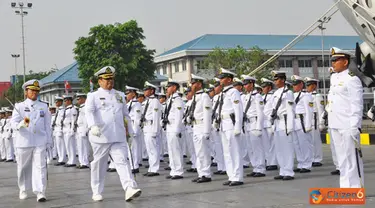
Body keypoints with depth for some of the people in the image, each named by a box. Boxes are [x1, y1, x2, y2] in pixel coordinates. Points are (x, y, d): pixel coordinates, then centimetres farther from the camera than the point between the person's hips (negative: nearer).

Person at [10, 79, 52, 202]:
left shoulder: (44, 107, 11)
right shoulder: (19, 107, 5)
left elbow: (47, 125, 12)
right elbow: (13, 123, -7)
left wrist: (49, 141, 9)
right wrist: (21, 124, -29)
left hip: (40, 142, 0)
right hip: (24, 142, 0)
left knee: (40, 166, -10)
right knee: (23, 167, 10)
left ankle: (40, 192, -12)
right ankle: (23, 190, 28)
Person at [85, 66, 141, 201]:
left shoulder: (120, 95, 18)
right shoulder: (93, 96, 4)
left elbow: (126, 115, 23)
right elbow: (89, 112, -12)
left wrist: (129, 132, 21)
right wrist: (93, 126, -30)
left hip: (119, 137, 3)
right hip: (101, 137, -3)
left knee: (122, 161, -10)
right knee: (99, 165, 5)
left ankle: (130, 189, -21)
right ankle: (97, 192, 17)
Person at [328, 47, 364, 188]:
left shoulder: (352, 79, -11)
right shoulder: (334, 78, 14)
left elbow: (357, 106, -14)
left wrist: (354, 127, -18)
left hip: (348, 126, -8)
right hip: (335, 125, 8)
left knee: (352, 158, -4)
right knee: (341, 157, 12)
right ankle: (345, 187, 19)